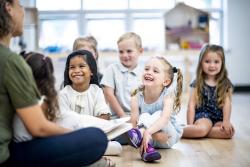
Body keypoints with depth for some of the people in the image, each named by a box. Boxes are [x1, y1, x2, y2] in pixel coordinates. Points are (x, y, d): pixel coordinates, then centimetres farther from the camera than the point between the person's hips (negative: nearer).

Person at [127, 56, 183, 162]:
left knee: (159, 114, -29)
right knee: (144, 116, -26)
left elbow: (165, 119, -40)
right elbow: (134, 123, -20)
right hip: (149, 137, 2)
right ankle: (146, 148, -44)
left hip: (168, 138, -2)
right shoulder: (137, 97, -14)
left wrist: (148, 131, -57)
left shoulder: (168, 95, -21)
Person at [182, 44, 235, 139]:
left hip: (219, 119, 3)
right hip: (202, 117, -3)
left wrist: (226, 121, -16)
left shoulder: (226, 84, 7)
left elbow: (227, 103, -2)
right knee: (202, 128, -36)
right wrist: (190, 125, -9)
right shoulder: (197, 84, 4)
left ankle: (196, 133, -20)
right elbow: (191, 104, 0)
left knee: (229, 131, -29)